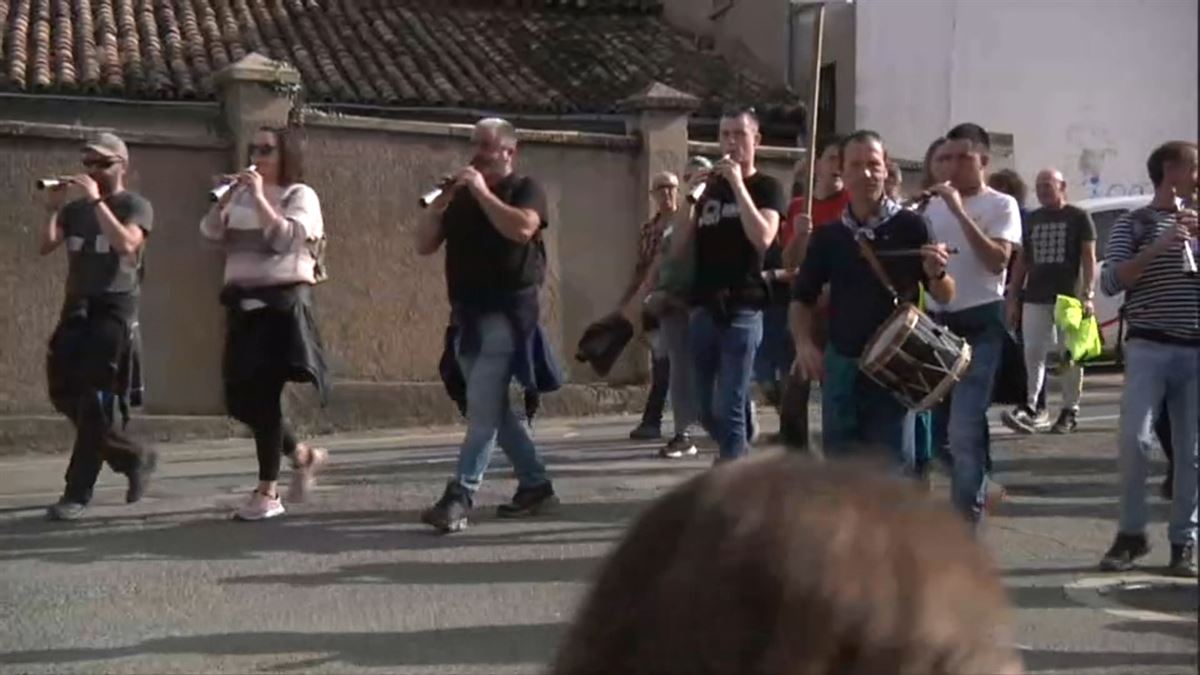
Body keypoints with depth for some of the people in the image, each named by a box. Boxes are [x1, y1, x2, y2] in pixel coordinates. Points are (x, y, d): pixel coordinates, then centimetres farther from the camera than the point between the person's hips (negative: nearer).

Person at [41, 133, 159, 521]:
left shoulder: (136, 206, -1)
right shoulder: (75, 208, 15)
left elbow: (126, 244, -19)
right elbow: (46, 247, 6)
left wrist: (97, 200, -19)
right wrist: (52, 209, -7)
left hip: (114, 309, -7)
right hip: (76, 307, 7)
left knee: (95, 401, -9)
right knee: (64, 394, 7)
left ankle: (78, 492, -6)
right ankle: (133, 457, 22)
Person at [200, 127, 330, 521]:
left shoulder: (301, 195, -3)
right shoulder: (241, 198, 13)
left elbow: (285, 238, -18)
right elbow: (210, 233, 2)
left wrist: (259, 196, -17)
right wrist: (227, 196, -9)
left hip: (282, 303, -7)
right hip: (244, 304, 7)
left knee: (264, 395, -10)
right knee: (242, 398, 6)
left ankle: (267, 493, -4)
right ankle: (303, 456, 26)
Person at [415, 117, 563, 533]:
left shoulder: (525, 189, -1)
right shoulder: (460, 196, 15)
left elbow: (522, 227, -22)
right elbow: (424, 245, 9)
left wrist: (482, 192, -17)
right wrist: (441, 200, -5)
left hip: (506, 315, -7)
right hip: (468, 315, 7)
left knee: (483, 409, -13)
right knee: (494, 409, 10)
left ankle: (459, 498, -18)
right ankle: (535, 486, 20)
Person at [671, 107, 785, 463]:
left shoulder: (766, 187, 2)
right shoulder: (710, 187, 16)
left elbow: (762, 238, -18)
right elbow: (677, 248, 9)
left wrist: (738, 184, -16)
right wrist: (691, 197, -3)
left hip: (743, 309, -6)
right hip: (704, 308, 6)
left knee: (730, 408, -10)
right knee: (708, 409, 11)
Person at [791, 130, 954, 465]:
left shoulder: (910, 226, -3)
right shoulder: (828, 235, 6)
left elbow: (945, 297, 0)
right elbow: (802, 298, 13)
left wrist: (936, 274, -23)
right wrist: (804, 343, -5)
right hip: (841, 363, 4)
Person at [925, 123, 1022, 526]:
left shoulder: (1001, 205, -3)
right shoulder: (934, 205, 12)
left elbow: (997, 260, -18)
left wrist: (960, 211, -19)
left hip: (980, 324, -6)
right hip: (938, 321, 6)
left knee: (963, 430, -13)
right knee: (939, 424, 10)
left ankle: (965, 521, -5)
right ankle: (974, 491, 28)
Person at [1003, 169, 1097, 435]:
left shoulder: (1078, 217, 3)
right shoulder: (1032, 220, 15)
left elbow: (1089, 258, -2)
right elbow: (1021, 261, 17)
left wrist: (1087, 294, -13)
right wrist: (1012, 299, 11)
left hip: (1068, 296, -4)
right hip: (1034, 297, 4)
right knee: (1032, 353, -4)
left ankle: (1070, 412, 6)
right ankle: (1031, 408, -6)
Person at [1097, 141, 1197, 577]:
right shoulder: (1133, 224, 3)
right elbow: (1110, 282, -9)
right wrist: (1158, 247, -19)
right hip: (1149, 347, -3)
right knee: (1134, 439, -14)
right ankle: (1131, 533, 1)